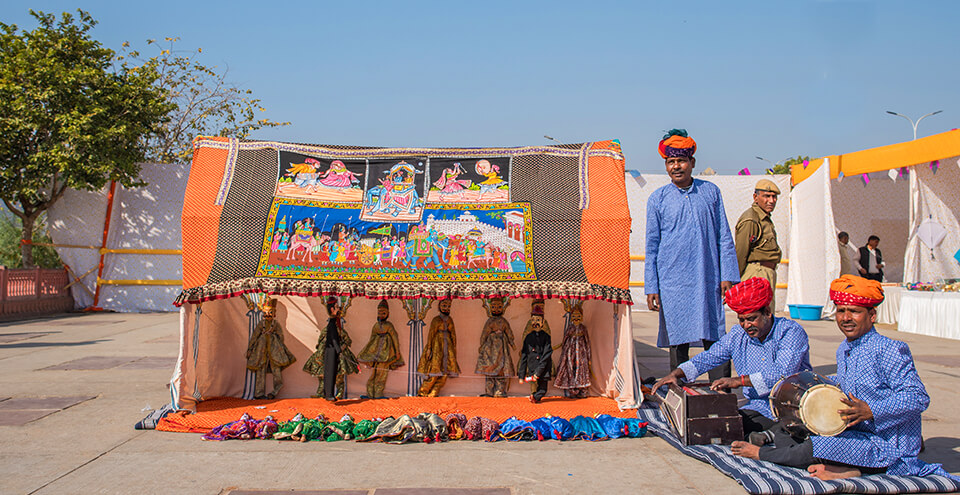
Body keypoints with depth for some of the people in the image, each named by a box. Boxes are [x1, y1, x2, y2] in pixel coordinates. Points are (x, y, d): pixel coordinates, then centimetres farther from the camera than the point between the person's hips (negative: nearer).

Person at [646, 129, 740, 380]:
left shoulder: (710, 192, 8)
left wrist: (727, 275, 3)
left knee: (715, 340, -1)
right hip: (672, 282, -1)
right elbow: (652, 246, 7)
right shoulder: (658, 199, 5)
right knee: (677, 342, 2)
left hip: (708, 280, 1)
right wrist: (651, 287, 1)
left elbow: (724, 237, 11)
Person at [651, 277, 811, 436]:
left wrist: (739, 381, -27)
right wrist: (676, 374, -1)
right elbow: (707, 358, 15)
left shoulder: (791, 331, -8)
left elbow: (782, 373, -21)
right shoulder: (737, 335, 10)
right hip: (758, 409, 5)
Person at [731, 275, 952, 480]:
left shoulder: (890, 350, -16)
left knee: (815, 448, -23)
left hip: (888, 447, -9)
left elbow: (919, 398, -21)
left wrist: (871, 411, -31)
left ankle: (760, 452, -4)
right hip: (855, 433, 9)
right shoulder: (843, 350, 11)